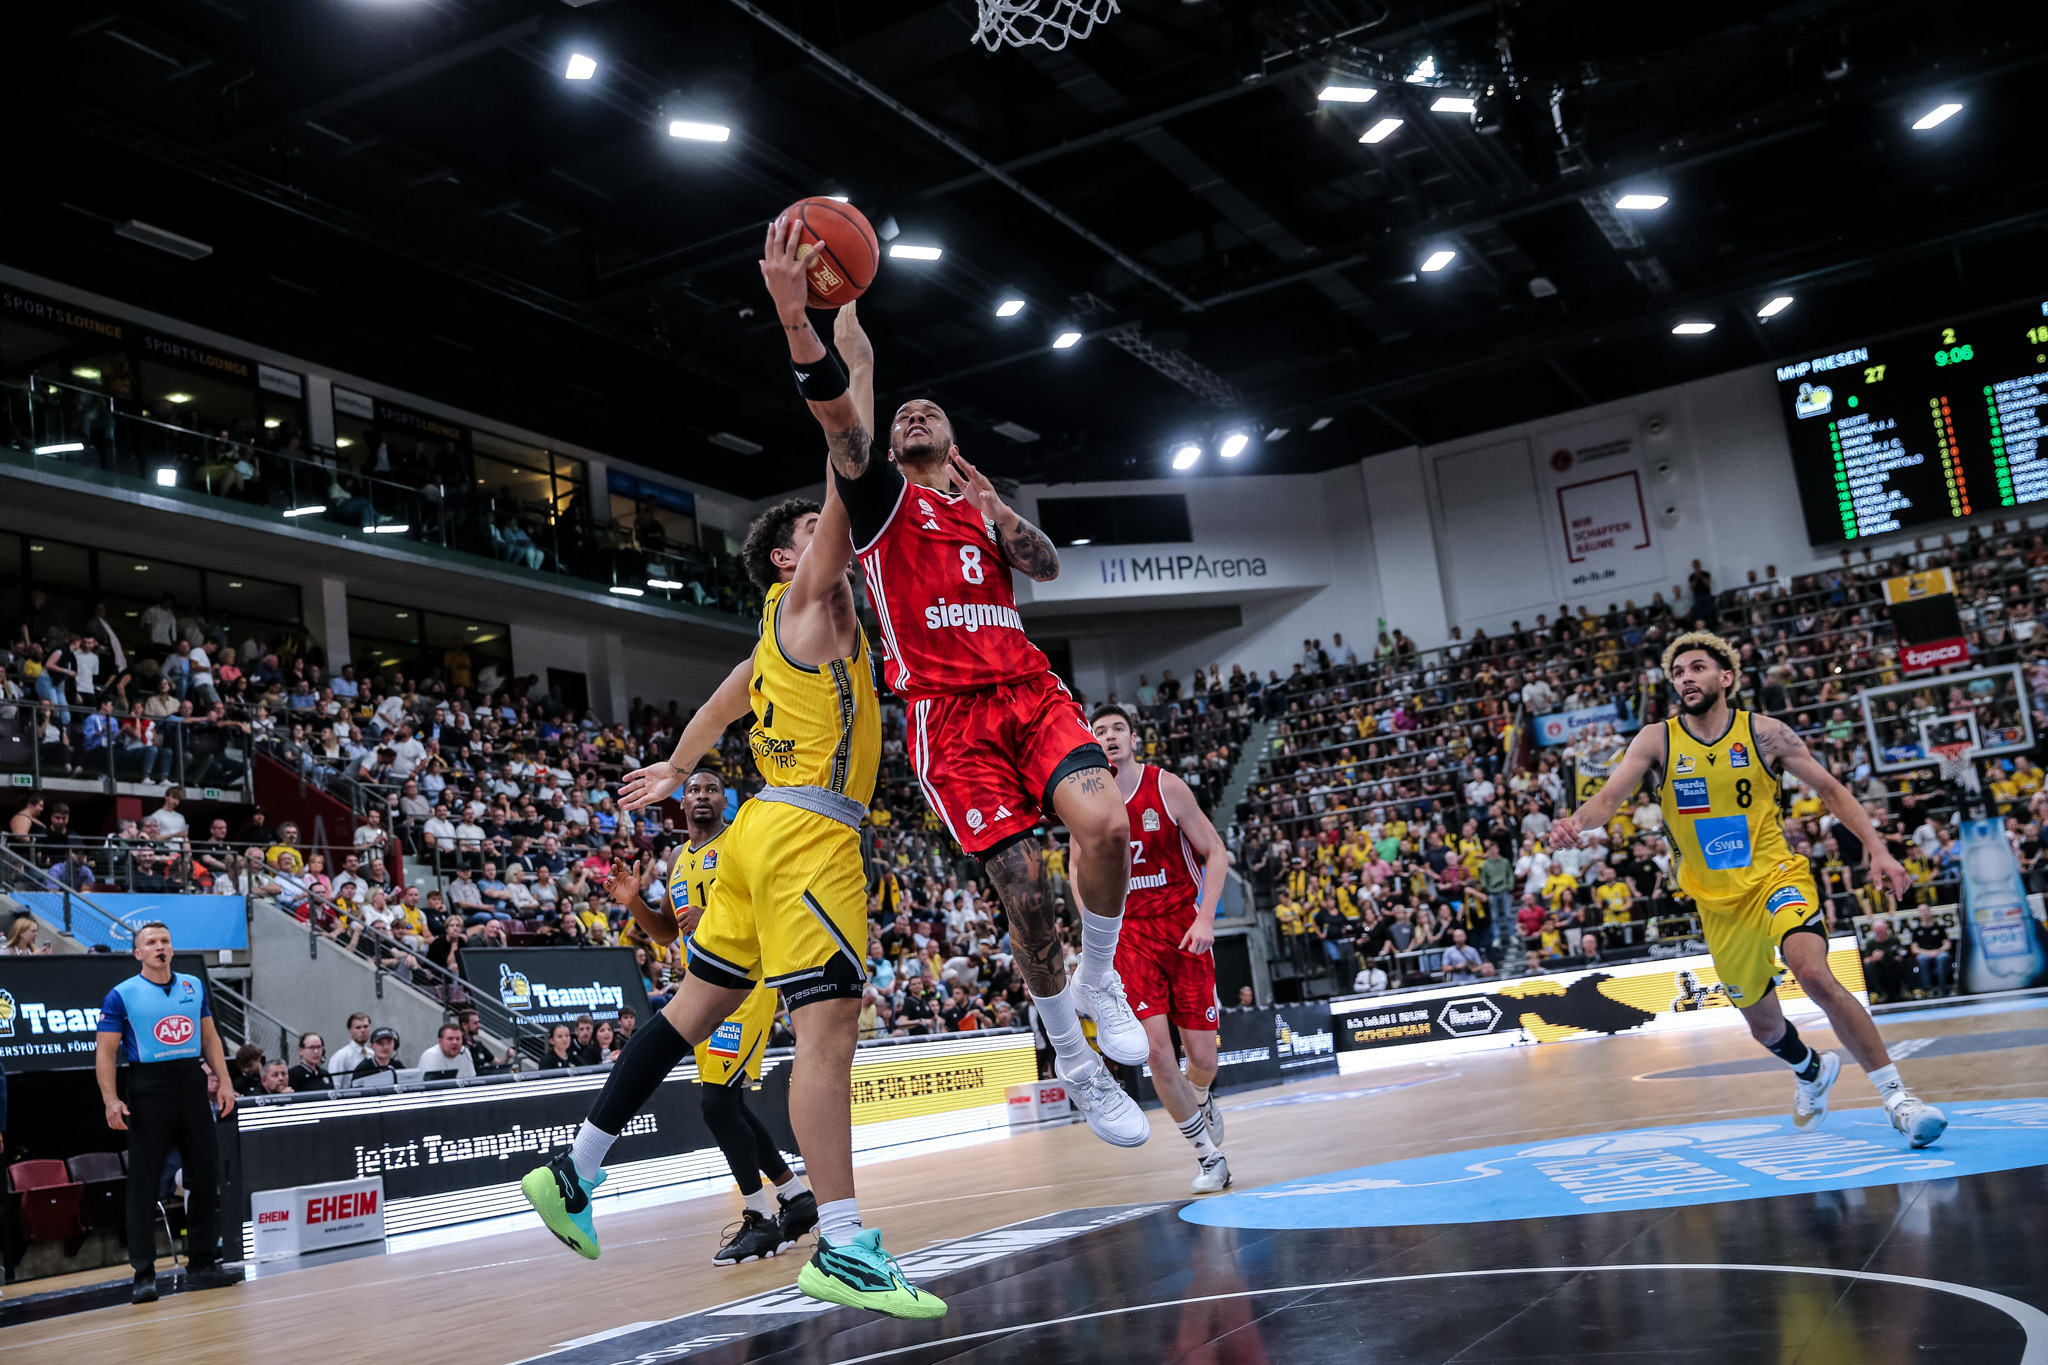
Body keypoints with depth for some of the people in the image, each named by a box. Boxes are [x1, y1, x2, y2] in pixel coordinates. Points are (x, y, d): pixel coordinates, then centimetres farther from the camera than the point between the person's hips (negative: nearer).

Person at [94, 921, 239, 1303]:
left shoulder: (194, 986, 11)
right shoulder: (121, 995, -2)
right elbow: (106, 1053, -5)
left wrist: (224, 1081, 6)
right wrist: (111, 1100, -16)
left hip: (191, 1085, 5)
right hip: (148, 1090, -5)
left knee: (205, 1175, 7)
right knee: (144, 1182, -3)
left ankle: (202, 1264, 17)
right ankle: (144, 1274, 2)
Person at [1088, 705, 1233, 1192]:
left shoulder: (1167, 787, -8)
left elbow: (1215, 852, -4)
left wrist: (1206, 918, -15)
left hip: (1184, 928, -1)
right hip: (1129, 933, 1)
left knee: (1201, 1056, 0)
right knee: (1157, 1048, -12)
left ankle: (1201, 1097, 39)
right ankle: (1209, 1156, 4)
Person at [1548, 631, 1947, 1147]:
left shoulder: (1764, 733, -6)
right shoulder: (1656, 741, -5)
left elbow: (1830, 789, 2)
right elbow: (1608, 798, -15)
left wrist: (1877, 849, -7)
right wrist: (1576, 822, -37)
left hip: (1777, 877, -2)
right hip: (1717, 900, 3)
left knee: (1815, 975, -29)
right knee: (1763, 1023, 15)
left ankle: (1895, 1094, -17)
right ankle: (1814, 1071, 49)